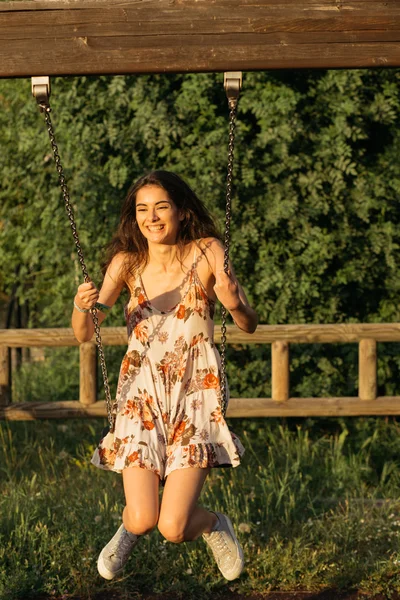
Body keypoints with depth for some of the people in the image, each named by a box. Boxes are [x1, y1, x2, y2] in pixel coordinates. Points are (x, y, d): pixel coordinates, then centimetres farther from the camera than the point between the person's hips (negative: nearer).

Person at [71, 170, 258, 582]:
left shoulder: (206, 253, -7)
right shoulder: (127, 263, -1)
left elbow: (249, 325, -7)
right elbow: (84, 335, -6)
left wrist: (236, 305, -30)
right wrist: (82, 306, -28)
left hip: (196, 392, -2)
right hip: (142, 394, 2)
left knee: (173, 528, -12)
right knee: (143, 520, -11)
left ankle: (214, 525, 24)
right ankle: (130, 527, 27)